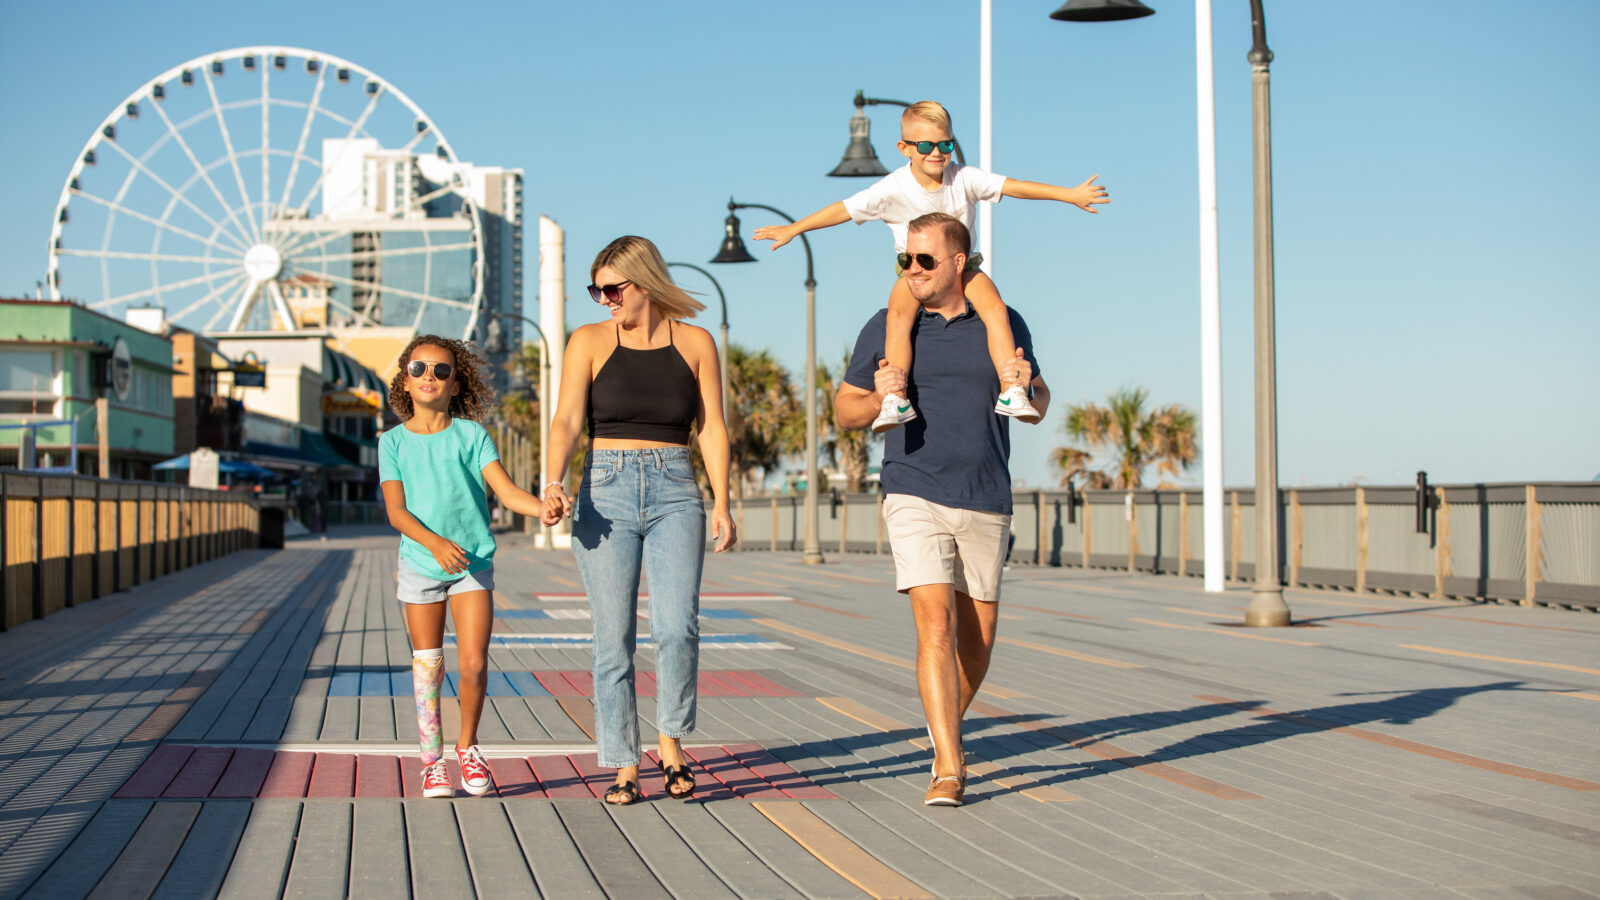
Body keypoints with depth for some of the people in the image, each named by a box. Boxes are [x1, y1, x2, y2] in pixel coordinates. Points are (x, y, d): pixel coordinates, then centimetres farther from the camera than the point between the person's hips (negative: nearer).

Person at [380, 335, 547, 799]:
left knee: (473, 663, -8)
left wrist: (545, 508, -30)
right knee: (427, 667, 5)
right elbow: (396, 510, -8)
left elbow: (507, 490, -9)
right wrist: (435, 543, -24)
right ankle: (432, 763, 17)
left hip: (473, 564, 0)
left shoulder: (471, 435, 0)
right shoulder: (394, 441, 1)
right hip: (420, 563, 0)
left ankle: (467, 746, 16)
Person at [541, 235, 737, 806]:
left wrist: (721, 505, -2)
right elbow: (567, 420, -4)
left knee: (677, 626, -16)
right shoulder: (589, 342, 5)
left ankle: (670, 742, 5)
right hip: (606, 492, 0)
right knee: (613, 639, -2)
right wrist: (553, 484, -21)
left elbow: (711, 427, 7)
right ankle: (624, 767, 7)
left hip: (675, 492, 0)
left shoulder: (695, 343, 7)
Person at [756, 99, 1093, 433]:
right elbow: (845, 209, -13)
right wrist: (792, 230, -17)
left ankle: (1011, 391, -23)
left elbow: (1012, 186, -14)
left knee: (995, 307, -26)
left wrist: (1071, 194, -17)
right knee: (899, 312, -32)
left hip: (961, 265, 2)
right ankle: (895, 399, -37)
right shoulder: (894, 188, -15)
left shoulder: (963, 178, -11)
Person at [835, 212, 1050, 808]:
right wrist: (880, 397, -15)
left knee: (977, 640, 10)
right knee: (936, 625, -16)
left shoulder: (1002, 324, 5)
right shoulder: (887, 327, 1)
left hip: (986, 503, 3)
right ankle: (949, 770, -15)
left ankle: (946, 731, 36)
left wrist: (1026, 385, -9)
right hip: (915, 498, -2)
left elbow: (1038, 406, 15)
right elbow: (845, 411, 7)